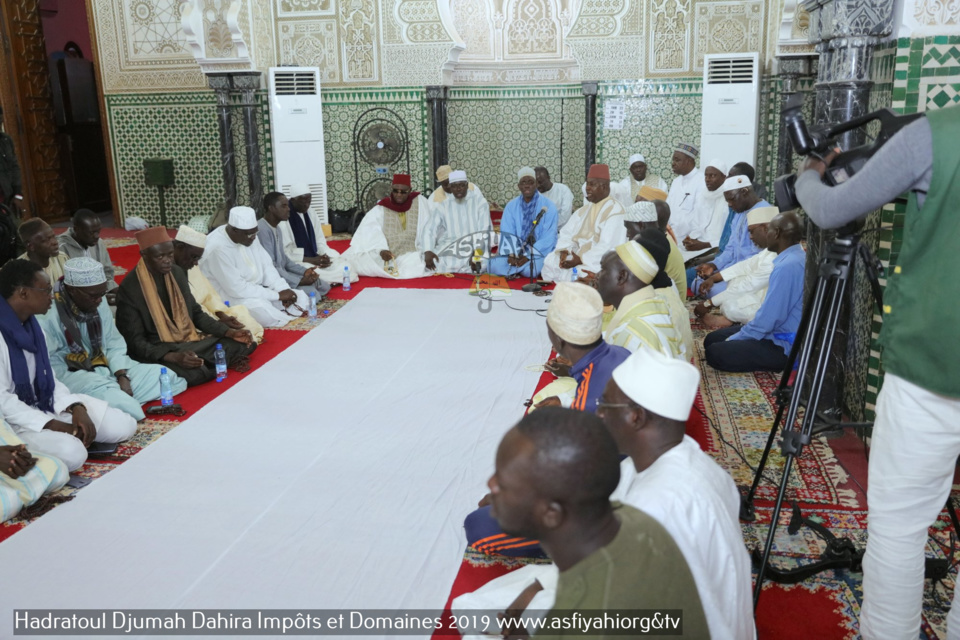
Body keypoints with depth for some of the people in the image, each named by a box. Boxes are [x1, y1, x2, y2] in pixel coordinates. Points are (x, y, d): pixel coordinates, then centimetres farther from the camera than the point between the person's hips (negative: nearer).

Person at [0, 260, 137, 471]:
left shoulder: (31, 324, 7)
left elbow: (47, 378, 9)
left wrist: (76, 408, -8)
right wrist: (51, 424, -23)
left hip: (45, 405, 8)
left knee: (123, 426, -3)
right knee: (71, 453, -33)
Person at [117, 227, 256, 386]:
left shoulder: (178, 273, 4)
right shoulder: (129, 289, -15)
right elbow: (135, 342, -16)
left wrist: (229, 332, -1)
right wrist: (173, 357, -32)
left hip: (190, 342, 6)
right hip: (157, 353, -6)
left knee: (246, 344, -4)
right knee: (193, 373, -36)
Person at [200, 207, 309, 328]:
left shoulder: (248, 235, -1)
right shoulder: (218, 248, -27)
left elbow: (266, 265, 6)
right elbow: (237, 289, -28)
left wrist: (283, 289, -13)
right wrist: (278, 295, -24)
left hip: (255, 290, 8)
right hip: (229, 298, -8)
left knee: (300, 297, -2)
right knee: (262, 309, -37)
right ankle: (289, 316, -9)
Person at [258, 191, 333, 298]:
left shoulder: (276, 228, 12)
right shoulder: (262, 229, -22)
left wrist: (304, 271, 1)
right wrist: (299, 281, -22)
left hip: (282, 273, 10)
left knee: (324, 286, 7)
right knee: (311, 292, -24)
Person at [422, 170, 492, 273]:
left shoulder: (478, 202, 6)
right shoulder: (442, 206, 11)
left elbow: (484, 230, -4)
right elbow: (430, 230, -1)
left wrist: (477, 253, -21)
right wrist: (427, 251, -23)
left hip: (474, 252, -1)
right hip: (447, 252, 2)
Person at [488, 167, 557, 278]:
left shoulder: (548, 206, -5)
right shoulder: (511, 206, 6)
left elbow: (548, 238, -11)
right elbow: (507, 234, -2)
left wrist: (529, 256, -21)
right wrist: (511, 254, -21)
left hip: (540, 251, -3)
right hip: (517, 250, 3)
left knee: (529, 270, -34)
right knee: (495, 266, -24)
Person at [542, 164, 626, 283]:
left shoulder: (615, 211, -11)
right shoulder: (584, 210, 15)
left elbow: (608, 246, -20)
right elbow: (568, 233, 10)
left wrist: (580, 260, -24)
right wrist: (564, 251, -11)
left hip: (600, 261, -8)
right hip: (579, 254, 8)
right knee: (550, 261, -10)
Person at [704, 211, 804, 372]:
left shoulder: (787, 266, -26)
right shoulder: (798, 257, 8)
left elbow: (768, 318, -25)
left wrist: (732, 340, -11)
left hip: (785, 347, -10)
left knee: (714, 353, -19)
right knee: (712, 340, 11)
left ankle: (782, 363, -7)